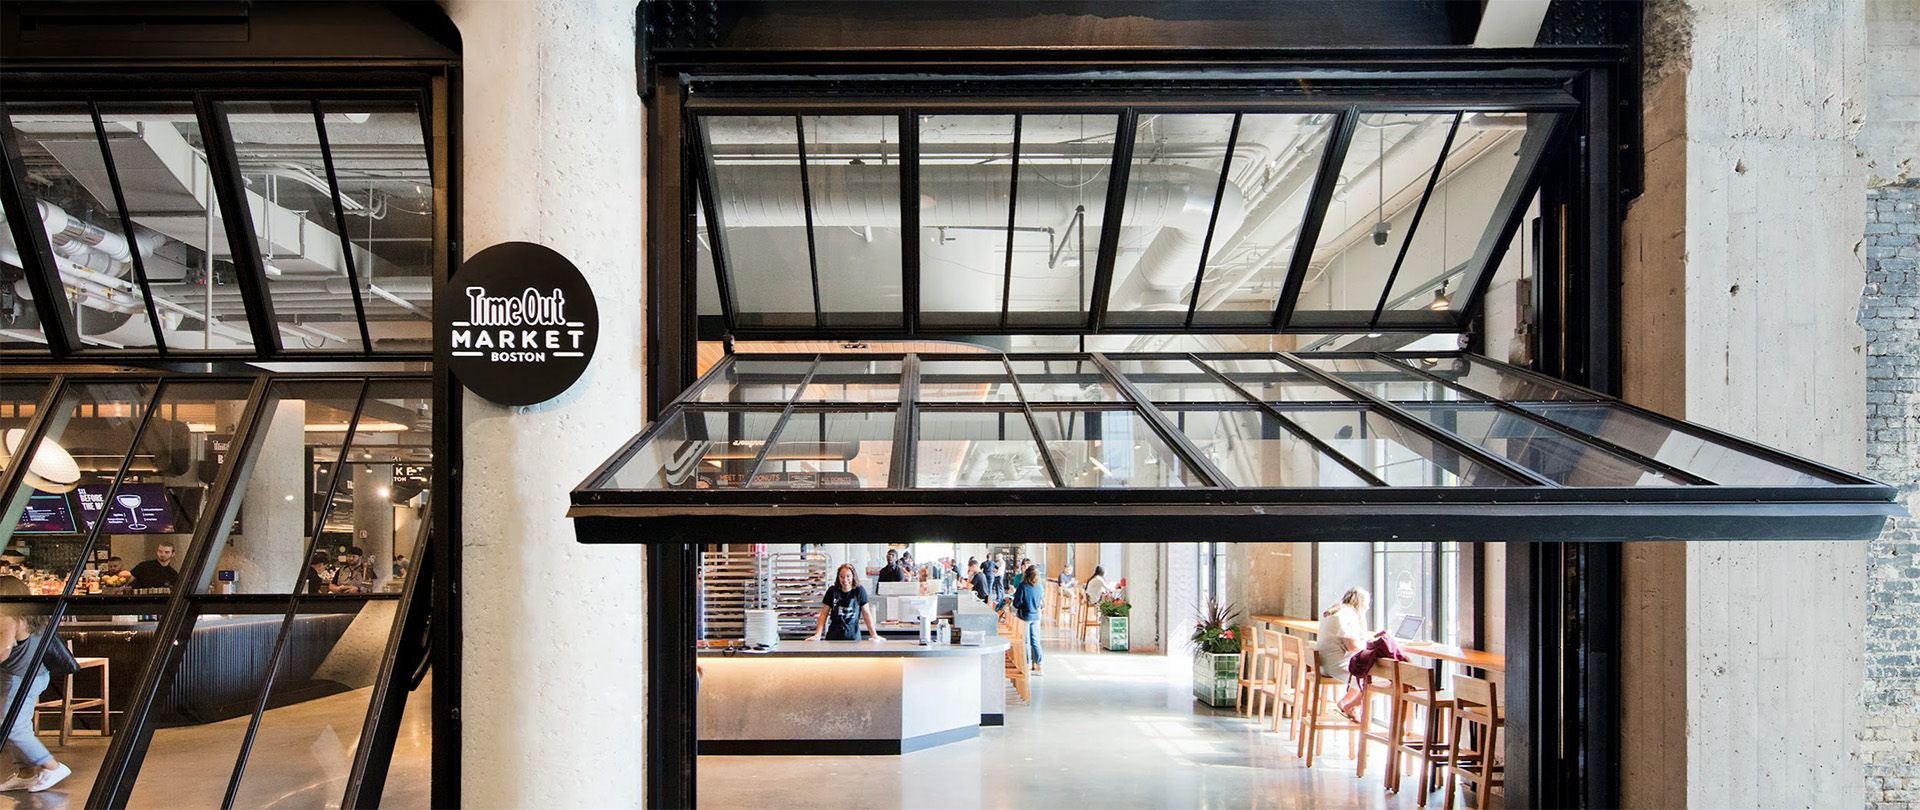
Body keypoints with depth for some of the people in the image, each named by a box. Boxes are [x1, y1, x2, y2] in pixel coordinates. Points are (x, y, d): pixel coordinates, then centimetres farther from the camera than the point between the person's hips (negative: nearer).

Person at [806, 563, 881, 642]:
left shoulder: (859, 590, -3)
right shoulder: (832, 591, -3)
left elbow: (866, 614, 1)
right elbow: (824, 614, 1)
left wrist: (874, 635, -2)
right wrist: (817, 635, -8)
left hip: (853, 637, 0)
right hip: (833, 637, 0)